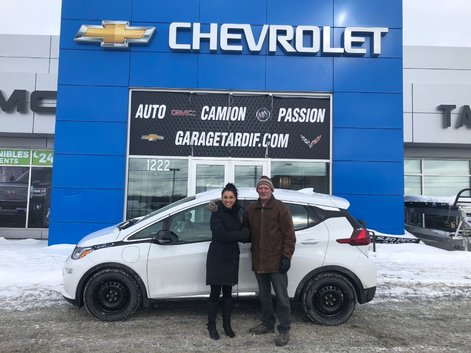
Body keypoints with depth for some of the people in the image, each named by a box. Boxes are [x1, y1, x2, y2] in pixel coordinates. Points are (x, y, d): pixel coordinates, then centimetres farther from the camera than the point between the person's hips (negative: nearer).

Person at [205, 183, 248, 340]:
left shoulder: (235, 212, 6)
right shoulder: (217, 213, -14)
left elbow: (239, 230, 7)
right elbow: (221, 235, -23)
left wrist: (245, 235, -14)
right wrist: (244, 234, -17)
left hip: (231, 257, 6)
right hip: (217, 257, -6)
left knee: (228, 292, 15)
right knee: (215, 292, 3)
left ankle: (227, 324, 28)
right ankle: (211, 325, 19)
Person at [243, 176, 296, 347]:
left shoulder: (280, 208, -7)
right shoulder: (251, 209, 8)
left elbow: (289, 235, -9)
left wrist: (286, 256, -13)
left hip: (276, 262, -5)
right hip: (259, 261, 5)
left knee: (281, 297, 3)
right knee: (264, 296, 18)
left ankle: (284, 330, 15)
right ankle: (267, 324, 34)